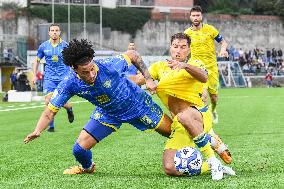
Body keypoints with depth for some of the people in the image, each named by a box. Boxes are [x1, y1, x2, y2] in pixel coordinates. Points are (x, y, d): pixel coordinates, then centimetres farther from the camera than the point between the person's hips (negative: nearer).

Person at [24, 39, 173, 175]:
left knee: (173, 131, 4)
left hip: (136, 103, -1)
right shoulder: (69, 84, -29)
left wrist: (148, 79, -17)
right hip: (107, 113, 2)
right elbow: (50, 112, -23)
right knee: (79, 149, -7)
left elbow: (132, 55, -15)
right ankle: (87, 168, 32)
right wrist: (37, 131, -40)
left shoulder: (109, 66, -36)